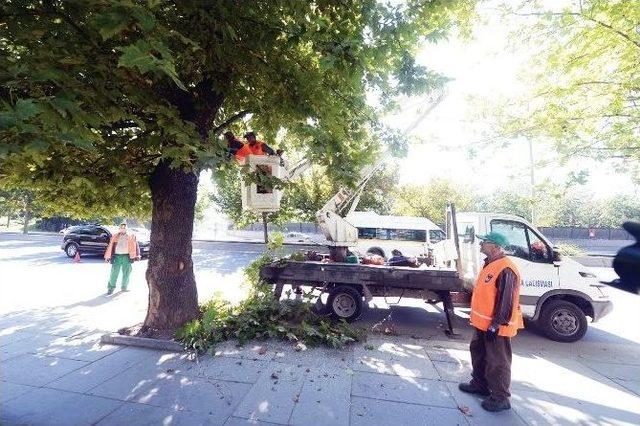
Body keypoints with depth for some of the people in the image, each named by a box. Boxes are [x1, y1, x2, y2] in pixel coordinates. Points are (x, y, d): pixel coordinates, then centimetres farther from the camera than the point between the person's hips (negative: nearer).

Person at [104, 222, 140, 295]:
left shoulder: (131, 236, 9)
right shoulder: (115, 236, 11)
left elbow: (135, 245, 2)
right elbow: (110, 246, 13)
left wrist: (137, 255, -8)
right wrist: (107, 256, 10)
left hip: (127, 257, 0)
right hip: (117, 256, 0)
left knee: (126, 273, 6)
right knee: (114, 273, -1)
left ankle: (124, 287, 20)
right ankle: (110, 288, 11)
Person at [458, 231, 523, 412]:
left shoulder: (505, 269, -25)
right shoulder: (490, 264, 8)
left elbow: (506, 301, -25)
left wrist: (495, 325, -22)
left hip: (495, 326, -10)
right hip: (483, 323, 10)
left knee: (497, 362, 6)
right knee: (478, 352, 22)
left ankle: (500, 398, 22)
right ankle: (479, 384, 39)